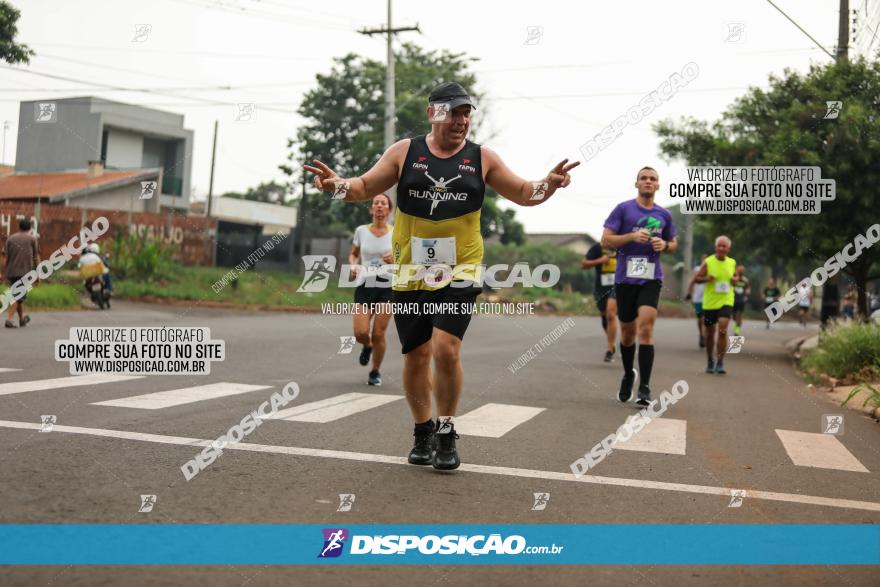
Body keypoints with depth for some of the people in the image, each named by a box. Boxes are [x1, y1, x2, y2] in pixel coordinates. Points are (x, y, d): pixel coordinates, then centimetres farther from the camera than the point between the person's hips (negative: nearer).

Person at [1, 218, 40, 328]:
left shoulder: (10, 238, 11)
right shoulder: (32, 239, 5)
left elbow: (6, 256, 5)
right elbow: (36, 257, 2)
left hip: (11, 271, 4)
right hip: (24, 272, -4)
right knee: (18, 296, -4)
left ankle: (22, 318, 29)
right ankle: (9, 319, -17)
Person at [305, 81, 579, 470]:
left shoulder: (481, 158, 4)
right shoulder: (404, 152, 4)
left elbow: (524, 194, 9)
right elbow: (366, 187, 8)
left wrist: (549, 183, -12)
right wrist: (338, 184, -13)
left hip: (459, 272, -1)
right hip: (410, 272, 2)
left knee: (446, 350, -16)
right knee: (416, 356, 6)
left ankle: (446, 432, 5)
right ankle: (423, 431, 26)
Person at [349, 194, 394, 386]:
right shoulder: (361, 231, 4)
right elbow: (353, 254, 17)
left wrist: (395, 259, -15)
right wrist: (353, 265, -5)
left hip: (387, 288, -1)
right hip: (364, 286, 1)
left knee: (378, 334, -5)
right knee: (360, 333, -13)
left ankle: (375, 372, 18)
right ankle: (367, 346, 26)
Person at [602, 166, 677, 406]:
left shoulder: (664, 215, 10)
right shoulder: (623, 209, 0)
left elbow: (673, 244, 21)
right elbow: (605, 240, -4)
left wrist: (665, 245, -2)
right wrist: (632, 236, -18)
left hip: (651, 279, 0)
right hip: (625, 278, 0)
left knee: (645, 327, -17)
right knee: (627, 331, 11)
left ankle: (644, 387, -15)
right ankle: (628, 375, 36)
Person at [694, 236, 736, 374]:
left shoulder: (732, 263, 6)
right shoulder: (708, 262, -2)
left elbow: (735, 276, 21)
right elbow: (697, 278, 2)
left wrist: (735, 279, -2)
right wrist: (707, 278, -18)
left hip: (726, 302, 1)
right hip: (709, 302, 0)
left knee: (722, 330, -16)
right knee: (710, 333, 8)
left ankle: (720, 363, -9)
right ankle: (710, 361, 27)